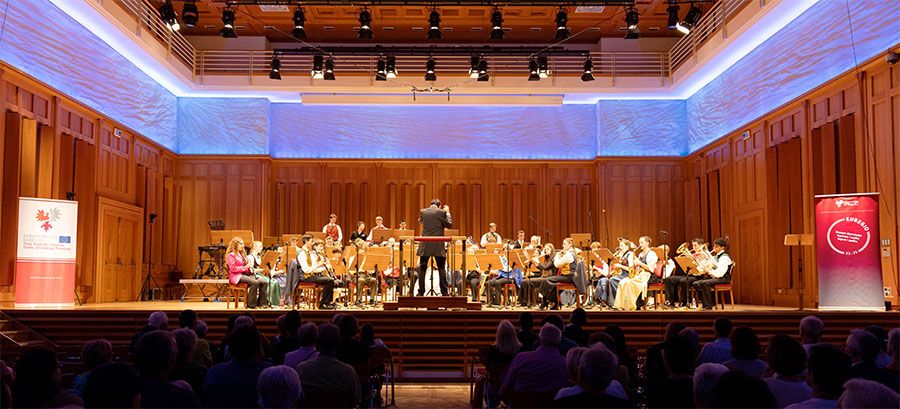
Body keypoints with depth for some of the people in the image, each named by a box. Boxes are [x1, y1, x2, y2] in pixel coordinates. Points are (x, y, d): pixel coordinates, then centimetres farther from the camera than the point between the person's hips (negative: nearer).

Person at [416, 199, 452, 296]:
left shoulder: (423, 211, 3)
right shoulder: (441, 212, -5)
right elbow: (449, 225, 1)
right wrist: (447, 213, 11)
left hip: (425, 245, 2)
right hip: (438, 246, -2)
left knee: (422, 268, 8)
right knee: (441, 268, 5)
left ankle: (421, 291, 7)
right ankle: (444, 292, 3)